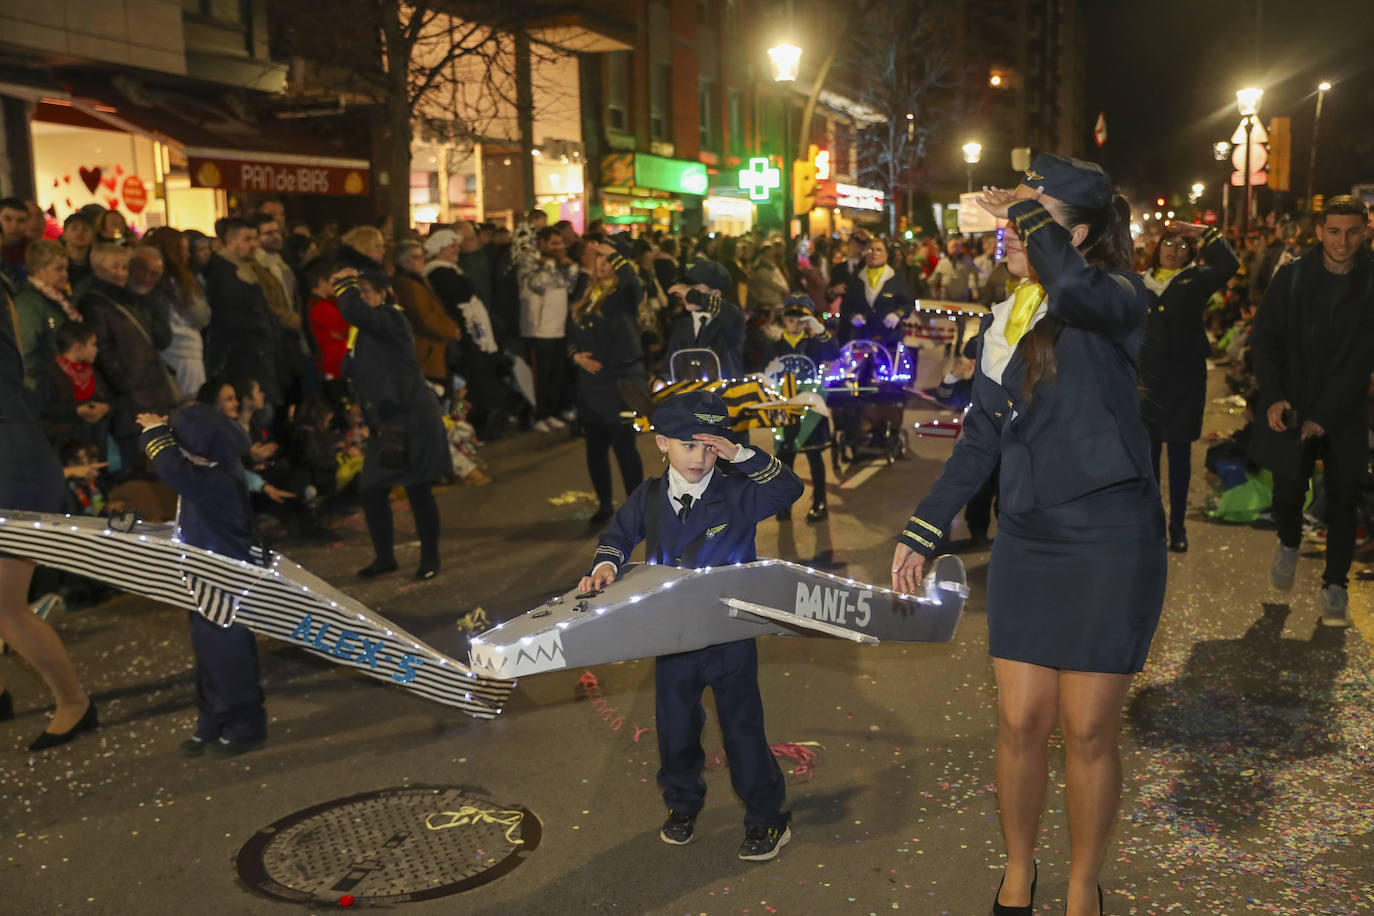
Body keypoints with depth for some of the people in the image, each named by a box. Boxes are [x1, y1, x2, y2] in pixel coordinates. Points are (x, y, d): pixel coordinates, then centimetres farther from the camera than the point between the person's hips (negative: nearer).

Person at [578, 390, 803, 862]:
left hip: (731, 638, -3)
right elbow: (619, 535, 14)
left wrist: (741, 456, -27)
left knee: (742, 728, 6)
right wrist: (606, 564, -7)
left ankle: (767, 819, 23)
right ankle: (682, 804, 40)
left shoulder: (737, 494, -11)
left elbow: (788, 487, -19)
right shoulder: (648, 498, 0)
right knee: (675, 727, 17)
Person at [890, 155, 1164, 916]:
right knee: (1020, 721, 9)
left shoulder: (1114, 299, -9)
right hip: (1025, 542, 5)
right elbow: (980, 441, 14)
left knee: (1088, 731, 5)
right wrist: (922, 530, 10)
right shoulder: (1002, 323, 9)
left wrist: (1027, 210, -17)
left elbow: (1071, 285, -35)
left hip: (1110, 545, -5)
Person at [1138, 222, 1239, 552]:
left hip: (1184, 378, -2)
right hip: (1147, 377, 2)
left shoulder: (1196, 279, 4)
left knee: (1179, 453, 4)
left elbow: (1229, 265, -16)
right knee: (1148, 452, 5)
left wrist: (1205, 233, -11)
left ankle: (1177, 526, 11)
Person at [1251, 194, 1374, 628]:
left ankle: (1335, 585, 18)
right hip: (1293, 409, 1)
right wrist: (1273, 397, -12)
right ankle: (1289, 543, 33)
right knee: (1288, 493, 0)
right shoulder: (1291, 278, -2)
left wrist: (1325, 414, -14)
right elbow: (1266, 339, 0)